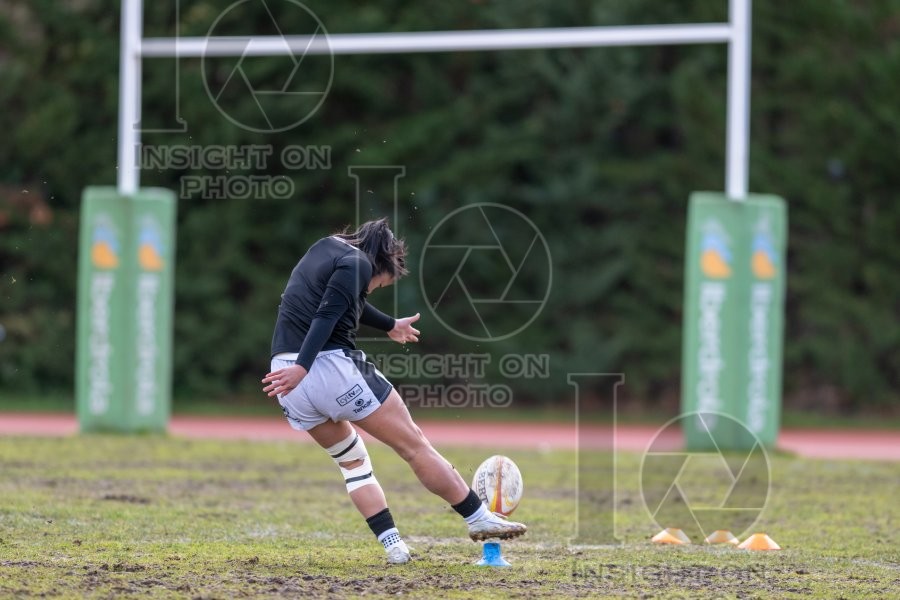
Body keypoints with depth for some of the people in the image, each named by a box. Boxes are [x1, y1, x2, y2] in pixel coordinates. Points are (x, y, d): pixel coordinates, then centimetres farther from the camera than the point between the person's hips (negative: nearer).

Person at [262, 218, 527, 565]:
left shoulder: (326, 248, 21)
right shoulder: (357, 263, -5)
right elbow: (327, 315, -20)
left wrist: (389, 325, 54)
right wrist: (302, 367, -30)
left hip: (286, 370, 8)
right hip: (331, 366, -8)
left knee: (352, 461, 21)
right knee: (414, 446, 3)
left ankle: (393, 546, 13)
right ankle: (479, 519, 9)